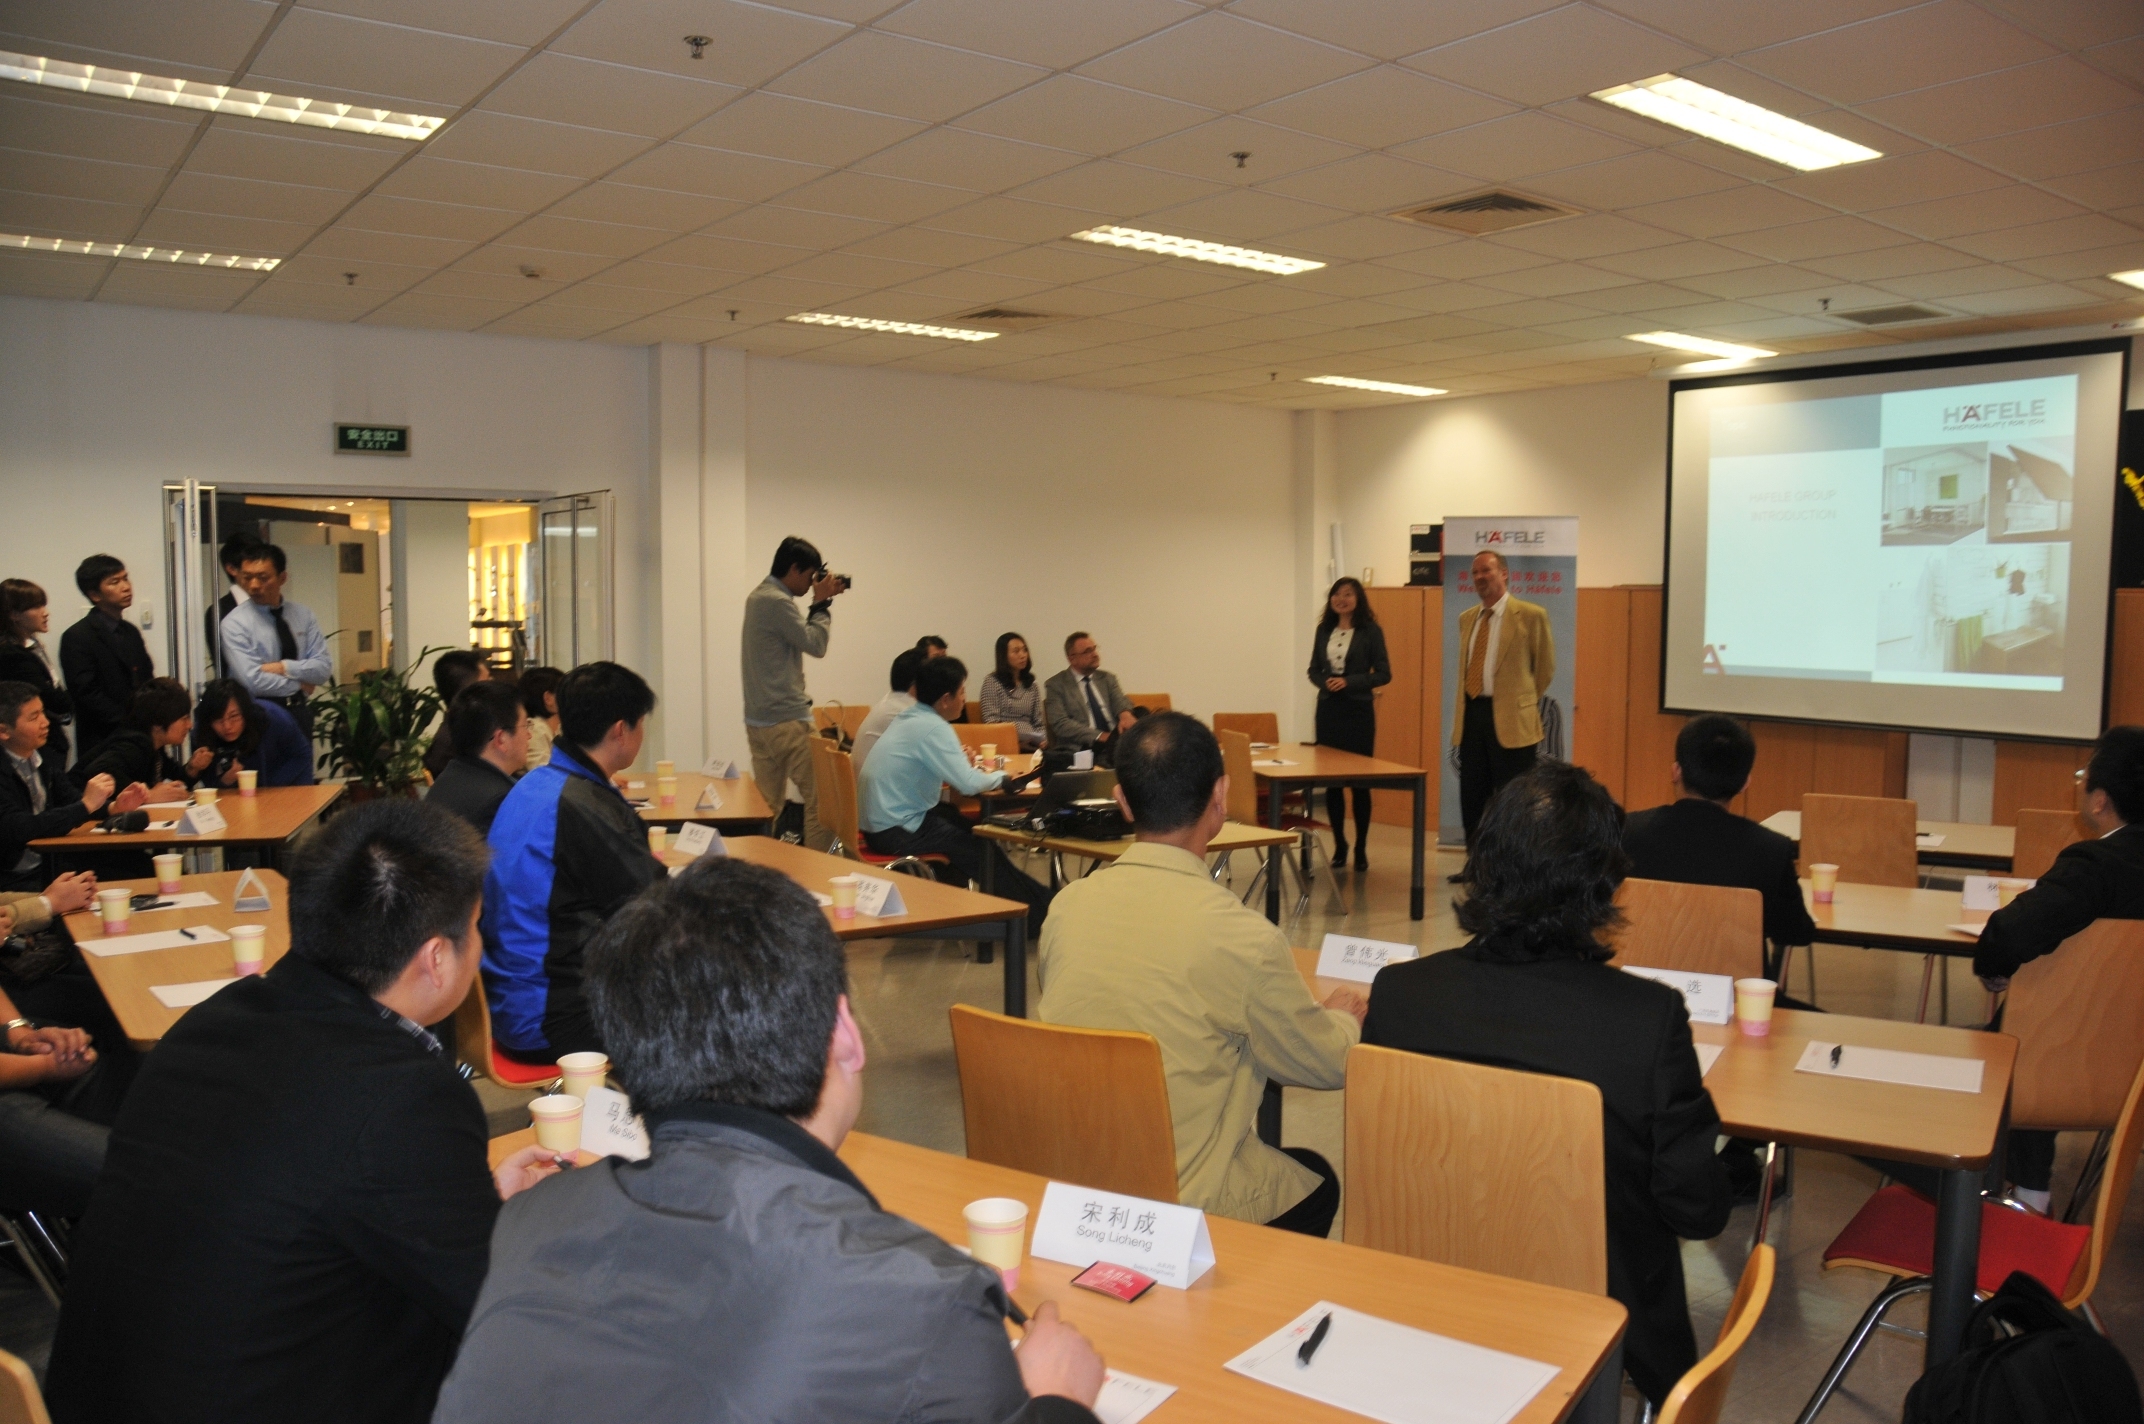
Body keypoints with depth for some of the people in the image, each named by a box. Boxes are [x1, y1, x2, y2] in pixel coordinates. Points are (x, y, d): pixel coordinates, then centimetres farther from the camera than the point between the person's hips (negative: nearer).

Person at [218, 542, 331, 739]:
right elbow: (253, 680, -18)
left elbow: (323, 670, -4)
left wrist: (283, 667, -17)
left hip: (299, 712, 4)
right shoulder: (235, 622, -8)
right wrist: (300, 685, -9)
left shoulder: (303, 615, 4)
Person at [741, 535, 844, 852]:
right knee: (820, 796, -6)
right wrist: (823, 603, -2)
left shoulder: (758, 597, 16)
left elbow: (801, 636, 19)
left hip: (758, 719, 10)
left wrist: (819, 603, 10)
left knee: (769, 802, 11)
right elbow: (816, 644, -12)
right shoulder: (777, 602, -15)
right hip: (785, 719, -10)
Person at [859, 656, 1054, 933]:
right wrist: (999, 777, -5)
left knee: (965, 825, 16)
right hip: (897, 832, -9)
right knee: (981, 847, 2)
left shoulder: (909, 719, 8)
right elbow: (968, 784, -24)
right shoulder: (934, 728, -19)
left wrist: (959, 762, 6)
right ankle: (1036, 912, 16)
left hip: (878, 821, 9)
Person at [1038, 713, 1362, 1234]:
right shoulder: (1244, 937, -21)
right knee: (1317, 1179, 27)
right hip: (1181, 1203, -4)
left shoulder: (1067, 906, -7)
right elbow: (1327, 1066, -4)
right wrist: (1344, 1017, 20)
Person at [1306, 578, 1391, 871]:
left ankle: (1361, 848, 8)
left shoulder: (1370, 631, -2)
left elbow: (1383, 674, -5)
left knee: (1360, 780, 0)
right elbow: (1313, 670, 13)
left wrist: (1349, 682, -16)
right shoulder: (1324, 630, 10)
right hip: (1328, 709, 4)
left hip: (1358, 710, -4)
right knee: (1330, 780, 5)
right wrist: (1325, 682, -9)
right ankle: (1339, 845, 15)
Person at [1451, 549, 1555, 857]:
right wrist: (1465, 707, 16)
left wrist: (1525, 700, 10)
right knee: (1472, 798, 10)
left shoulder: (1530, 615, -5)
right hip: (1471, 716, 6)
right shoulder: (1466, 618, 14)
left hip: (1509, 719, -6)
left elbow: (1545, 666, 3)